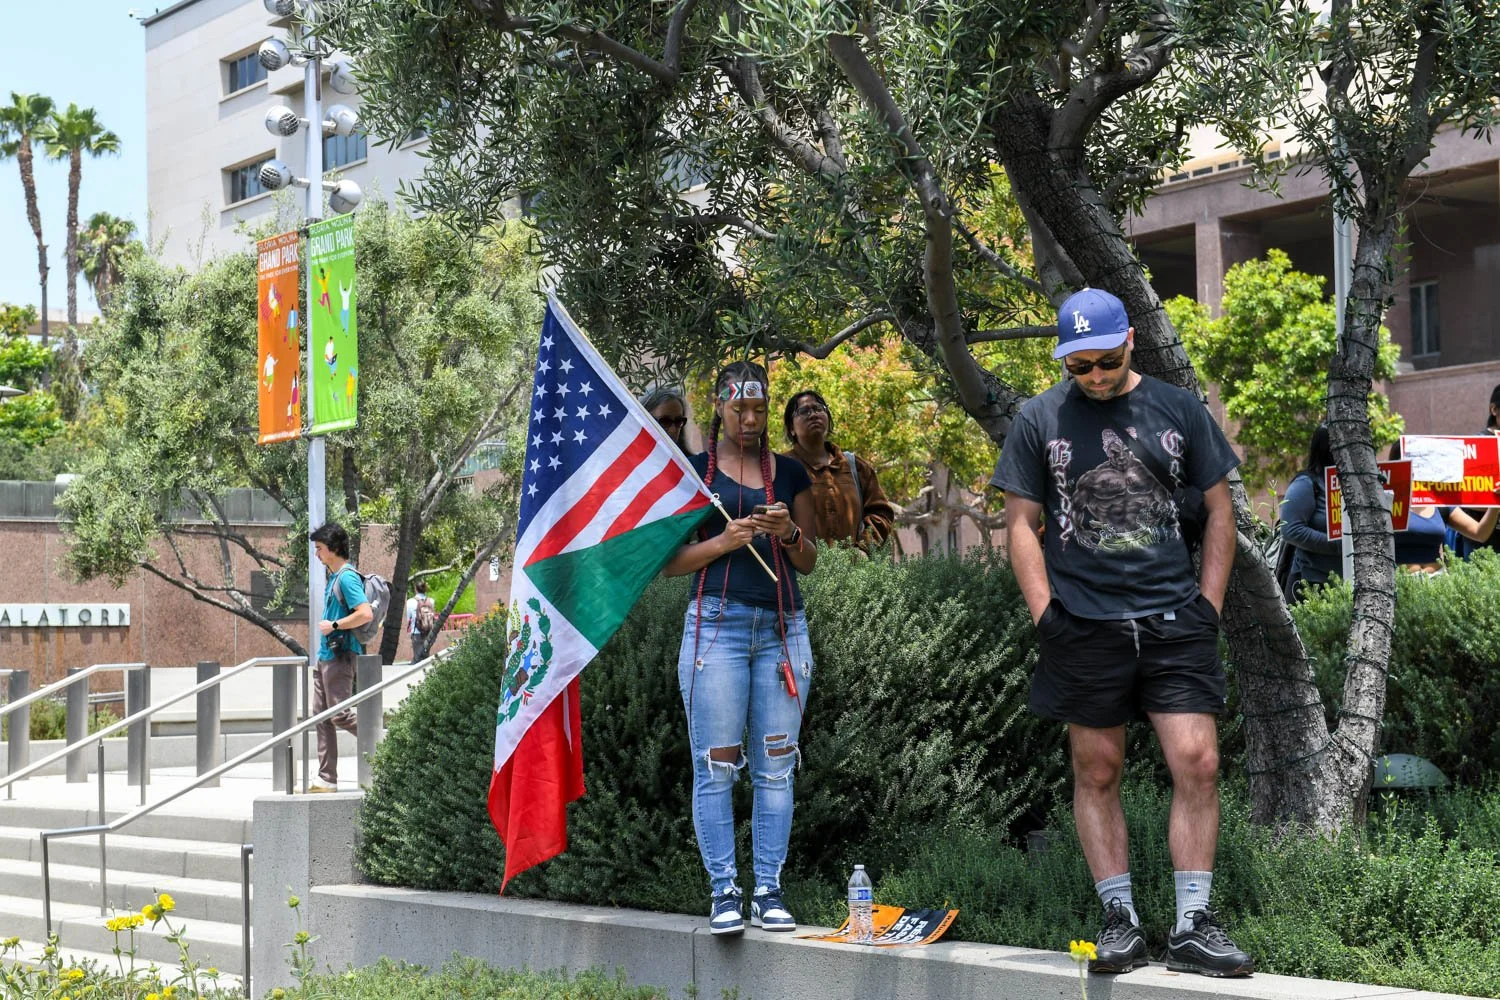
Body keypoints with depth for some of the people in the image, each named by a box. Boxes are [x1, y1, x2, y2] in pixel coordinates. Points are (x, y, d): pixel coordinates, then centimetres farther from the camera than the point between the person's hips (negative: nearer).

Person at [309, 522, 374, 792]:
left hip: (340, 656, -10)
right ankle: (327, 780, 8)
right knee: (322, 717, 7)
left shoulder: (347, 577, -14)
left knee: (340, 715, -9)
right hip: (326, 656, 10)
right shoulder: (334, 577, 17)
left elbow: (366, 614, -24)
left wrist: (333, 625, -17)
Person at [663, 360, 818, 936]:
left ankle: (769, 893, 3)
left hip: (782, 626, 3)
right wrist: (723, 541, -11)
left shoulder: (790, 473, 15)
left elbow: (809, 562, 17)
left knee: (775, 768, 0)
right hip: (717, 623, -3)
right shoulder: (693, 470, 7)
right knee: (716, 767, -6)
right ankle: (723, 893, -2)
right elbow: (671, 561, 5)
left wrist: (789, 533, -4)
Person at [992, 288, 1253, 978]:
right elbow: (1022, 524, 5)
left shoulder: (1178, 410, 7)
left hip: (1175, 620, 1)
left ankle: (1192, 926, 0)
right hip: (1083, 626, 0)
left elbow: (1218, 510, 12)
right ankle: (1120, 919, 13)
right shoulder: (1040, 421, 4)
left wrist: (1209, 604, 4)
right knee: (1097, 772, 4)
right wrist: (1045, 614, -4)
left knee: (1197, 763, -6)